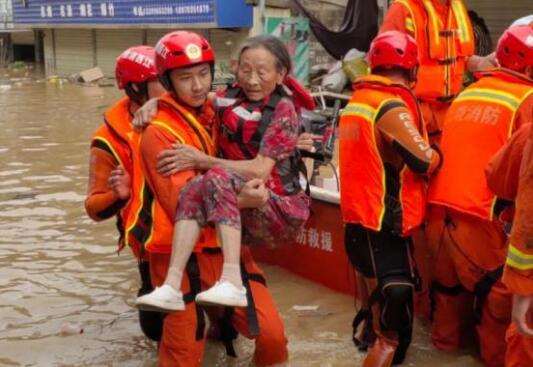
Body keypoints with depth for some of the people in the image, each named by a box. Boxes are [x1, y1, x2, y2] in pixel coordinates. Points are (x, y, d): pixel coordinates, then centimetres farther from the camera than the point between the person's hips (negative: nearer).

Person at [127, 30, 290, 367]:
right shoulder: (160, 133, -11)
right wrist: (238, 201, -31)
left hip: (226, 246, 5)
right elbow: (183, 204, -18)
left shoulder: (218, 113, 8)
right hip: (182, 256, -5)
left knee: (271, 333, 0)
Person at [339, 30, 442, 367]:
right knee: (394, 331, -5)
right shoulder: (392, 108, -16)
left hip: (359, 221, 9)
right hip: (383, 228, -9)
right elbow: (426, 163, -15)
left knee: (383, 315, 25)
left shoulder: (357, 101, 12)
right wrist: (438, 153, 6)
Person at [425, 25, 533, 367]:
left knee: (450, 281, 25)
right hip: (480, 216, -7)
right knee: (500, 290, 9)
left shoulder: (466, 94, 15)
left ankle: (446, 339, 39)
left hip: (439, 209, 7)